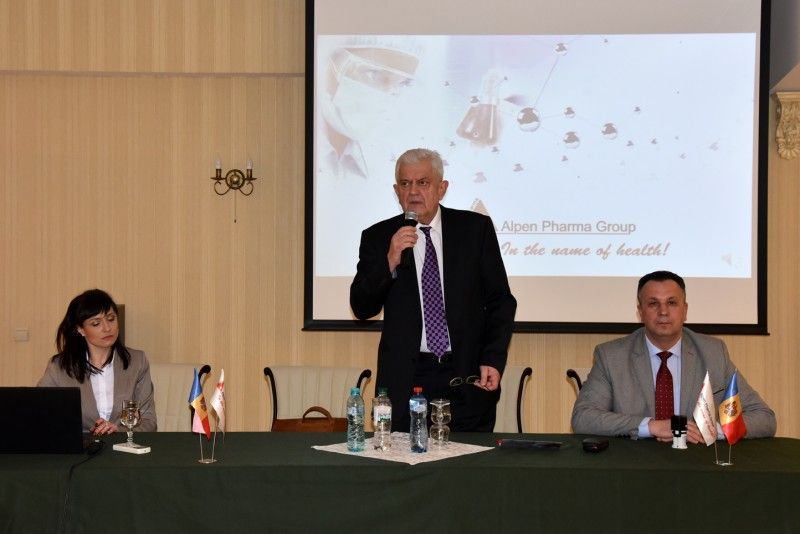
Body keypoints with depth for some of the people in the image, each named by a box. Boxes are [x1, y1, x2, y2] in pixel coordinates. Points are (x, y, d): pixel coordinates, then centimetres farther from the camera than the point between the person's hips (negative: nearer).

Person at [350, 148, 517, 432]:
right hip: (404, 382, 0)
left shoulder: (476, 228, 4)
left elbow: (500, 300, 5)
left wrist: (493, 360, -5)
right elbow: (362, 309, -1)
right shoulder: (378, 237, 4)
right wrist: (390, 262, -16)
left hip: (468, 379, 0)